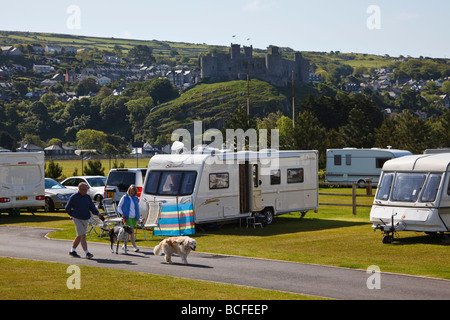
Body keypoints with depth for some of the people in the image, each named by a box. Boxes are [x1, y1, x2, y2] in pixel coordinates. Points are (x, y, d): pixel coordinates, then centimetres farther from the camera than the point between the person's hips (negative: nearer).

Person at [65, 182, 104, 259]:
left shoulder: (88, 197, 10)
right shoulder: (74, 197, -6)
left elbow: (92, 207, 12)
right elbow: (67, 208, 3)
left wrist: (98, 214, -2)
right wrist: (73, 215, 8)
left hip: (86, 219, 6)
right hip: (78, 219, -6)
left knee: (79, 236, 14)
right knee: (83, 236, -13)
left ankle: (72, 251, 28)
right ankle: (87, 253, -17)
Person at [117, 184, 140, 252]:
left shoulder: (136, 198, 11)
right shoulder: (124, 198, 0)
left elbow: (137, 208, 20)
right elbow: (119, 207, 5)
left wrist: (138, 218, 14)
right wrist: (122, 214, -12)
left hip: (134, 218, 4)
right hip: (127, 217, -4)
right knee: (131, 231, -15)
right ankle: (135, 247, -19)